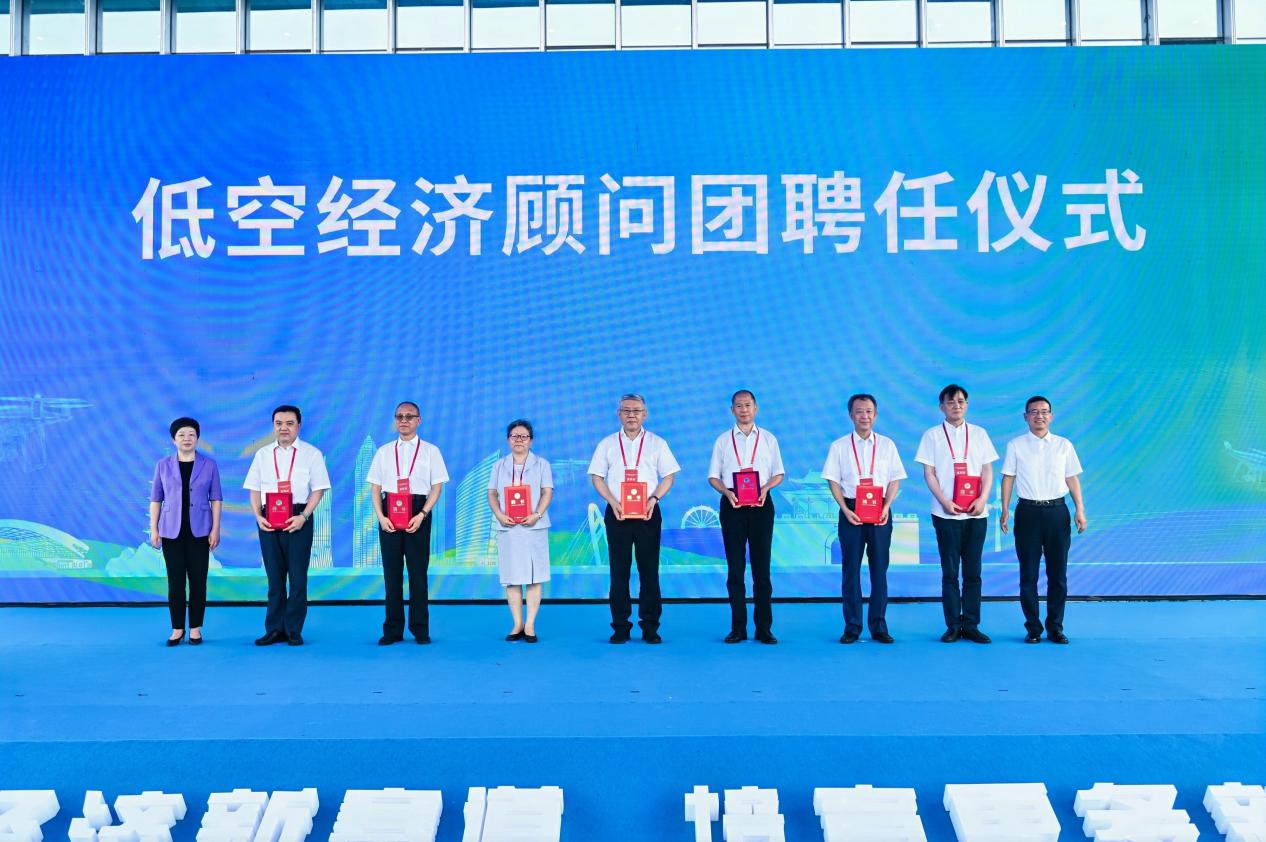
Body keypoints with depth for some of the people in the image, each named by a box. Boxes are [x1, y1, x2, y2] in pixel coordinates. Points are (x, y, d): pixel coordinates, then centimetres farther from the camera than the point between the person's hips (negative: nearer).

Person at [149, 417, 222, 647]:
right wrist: (154, 529, 1)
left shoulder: (209, 465, 3)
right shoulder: (163, 465, 5)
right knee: (175, 581, 2)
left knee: (198, 580, 1)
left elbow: (216, 499, 3)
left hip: (199, 530, -1)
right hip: (172, 531, 1)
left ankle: (195, 629, 11)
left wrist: (216, 529, -3)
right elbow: (156, 499, 7)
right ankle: (177, 629, 11)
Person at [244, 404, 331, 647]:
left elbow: (318, 490, -2)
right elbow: (254, 489, 12)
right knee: (274, 577, 8)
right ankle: (274, 629, 15)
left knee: (297, 577, 0)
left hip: (298, 520, -3)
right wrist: (258, 516, -3)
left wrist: (303, 516, -13)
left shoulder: (311, 454, 2)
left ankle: (293, 630, 9)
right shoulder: (262, 454, 12)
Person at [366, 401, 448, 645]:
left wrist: (421, 515, -11)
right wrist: (380, 517, -5)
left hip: (418, 514, -2)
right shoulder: (383, 452, 13)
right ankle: (392, 630, 10)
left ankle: (420, 629, 9)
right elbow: (375, 488, 10)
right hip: (389, 514, 2)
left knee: (418, 572, 1)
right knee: (392, 572, 4)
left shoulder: (430, 451, 6)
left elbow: (437, 487, 0)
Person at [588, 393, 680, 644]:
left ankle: (650, 626, 6)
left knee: (649, 570, 0)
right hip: (617, 513, 0)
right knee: (619, 570, 2)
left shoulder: (657, 443, 8)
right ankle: (620, 627, 8)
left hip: (647, 513, 0)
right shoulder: (607, 444, 9)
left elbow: (668, 476, 5)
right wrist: (613, 501, -8)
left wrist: (654, 498, -11)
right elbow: (597, 477, 6)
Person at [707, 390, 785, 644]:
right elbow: (713, 476, 8)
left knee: (761, 566, 2)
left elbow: (778, 474, 9)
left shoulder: (768, 439, 9)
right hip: (732, 504, 0)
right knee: (735, 567, 2)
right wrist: (727, 492, -12)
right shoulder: (723, 440, 8)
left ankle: (764, 628, 7)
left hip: (761, 504, 0)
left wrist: (765, 488, -11)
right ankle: (737, 627, 8)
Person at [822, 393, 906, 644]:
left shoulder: (887, 445, 8)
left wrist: (886, 507, -8)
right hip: (851, 510, -1)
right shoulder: (839, 446, 5)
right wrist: (845, 509, -10)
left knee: (879, 568, 4)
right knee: (851, 569, 2)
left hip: (880, 511, 1)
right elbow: (833, 481, 2)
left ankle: (878, 626, 12)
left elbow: (895, 480, 7)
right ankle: (852, 626, 9)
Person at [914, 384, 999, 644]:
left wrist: (982, 499, -8)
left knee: (973, 572, 4)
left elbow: (987, 470, 8)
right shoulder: (932, 435, 4)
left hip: (976, 513, 2)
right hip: (946, 513, -2)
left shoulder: (979, 433, 10)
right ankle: (953, 626, 8)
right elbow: (928, 473, 0)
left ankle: (971, 625, 11)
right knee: (950, 572, 2)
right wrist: (945, 502, -12)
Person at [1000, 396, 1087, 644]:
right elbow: (1008, 478, 3)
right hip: (1028, 511, -1)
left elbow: (1072, 478, 8)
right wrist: (1005, 510, -6)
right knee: (1028, 573, 3)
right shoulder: (1015, 445, 4)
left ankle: (1055, 627, 15)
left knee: (1058, 573, 5)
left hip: (1057, 511, 1)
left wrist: (1080, 509, -1)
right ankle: (1033, 628, 12)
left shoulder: (1064, 445, 8)